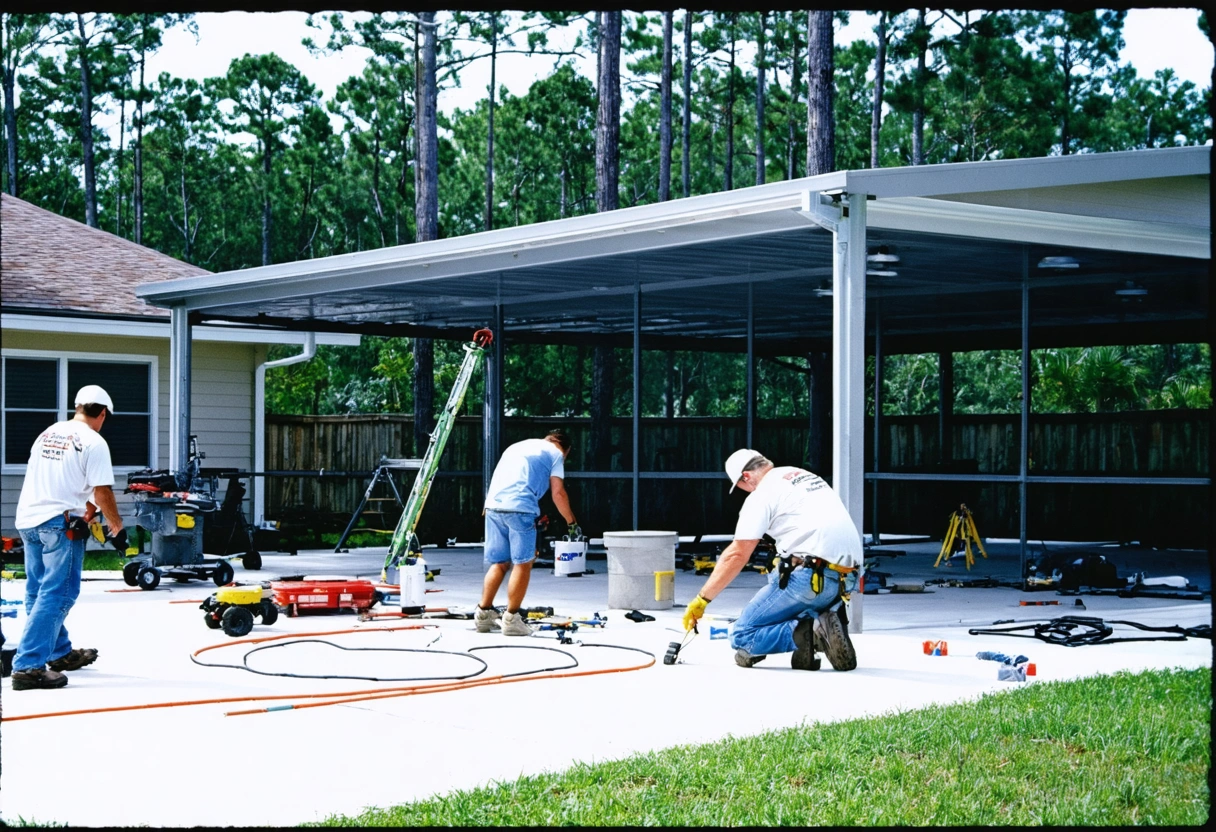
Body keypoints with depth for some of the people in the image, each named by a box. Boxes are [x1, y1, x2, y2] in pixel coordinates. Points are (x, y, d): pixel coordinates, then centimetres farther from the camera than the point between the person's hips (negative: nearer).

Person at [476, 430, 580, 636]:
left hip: (493, 505, 7)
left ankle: (483, 614, 14)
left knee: (498, 563, 15)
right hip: (520, 508, -7)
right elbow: (558, 493, 3)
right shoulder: (555, 453, 11)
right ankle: (511, 619, 0)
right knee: (522, 563, 0)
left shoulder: (517, 447, 31)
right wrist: (572, 523, 14)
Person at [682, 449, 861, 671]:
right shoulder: (808, 476, 23)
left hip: (814, 578, -8)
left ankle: (812, 632, -19)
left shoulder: (762, 494, 0)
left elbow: (737, 555, -2)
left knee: (742, 635, 0)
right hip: (847, 578, 8)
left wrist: (701, 599, 4)